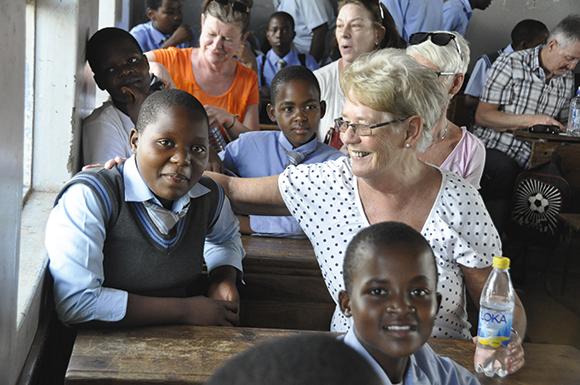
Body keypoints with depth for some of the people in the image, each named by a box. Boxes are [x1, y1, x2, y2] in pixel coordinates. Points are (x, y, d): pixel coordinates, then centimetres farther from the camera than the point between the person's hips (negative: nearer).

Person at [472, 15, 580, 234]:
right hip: (494, 149, -5)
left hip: (531, 158, 5)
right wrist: (531, 120, -15)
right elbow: (482, 116, -8)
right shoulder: (510, 65, -3)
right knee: (504, 170, -38)